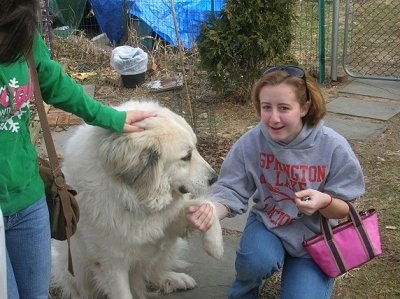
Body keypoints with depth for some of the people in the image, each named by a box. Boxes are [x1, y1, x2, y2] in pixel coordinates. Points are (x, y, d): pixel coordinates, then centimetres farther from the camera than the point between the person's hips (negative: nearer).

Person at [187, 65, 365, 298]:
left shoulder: (333, 147, -22)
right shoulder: (250, 142, -19)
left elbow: (345, 209, -12)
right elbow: (231, 191, -16)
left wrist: (325, 202, -36)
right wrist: (210, 210, -39)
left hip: (315, 235, 0)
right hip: (267, 223, 0)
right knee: (257, 262, -31)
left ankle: (300, 269, 23)